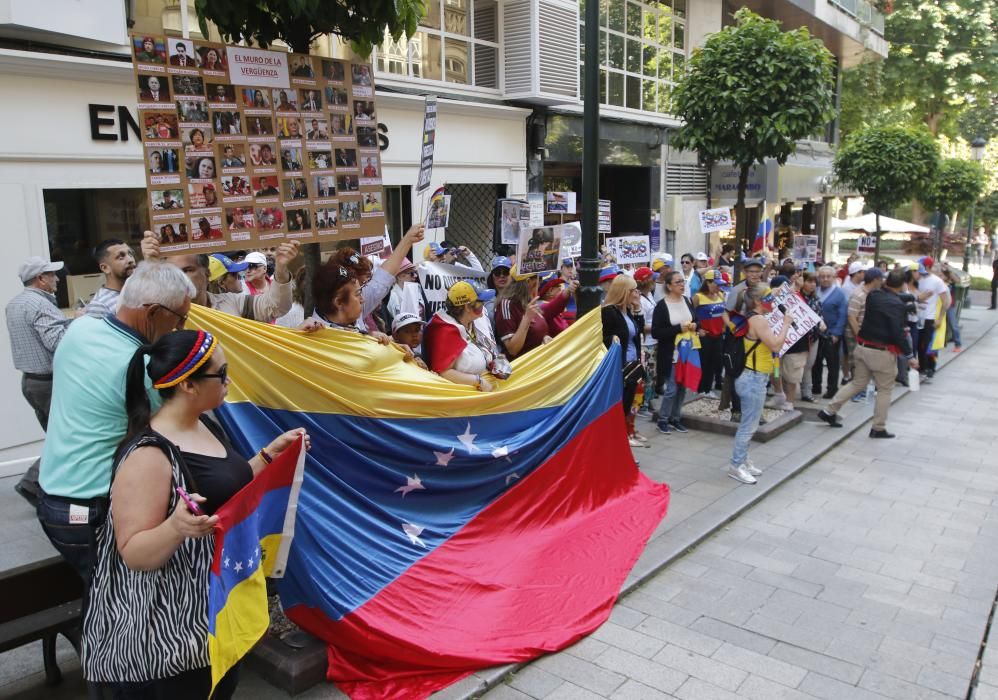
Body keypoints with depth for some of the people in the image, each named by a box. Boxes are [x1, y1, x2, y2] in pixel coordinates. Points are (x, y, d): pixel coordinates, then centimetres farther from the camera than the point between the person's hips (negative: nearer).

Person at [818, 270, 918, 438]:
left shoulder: (873, 295, 2)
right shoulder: (897, 304, -18)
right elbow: (898, 333, -20)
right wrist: (910, 356, -13)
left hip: (863, 346, 7)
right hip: (882, 352, -7)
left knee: (858, 382, 20)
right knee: (885, 389, 9)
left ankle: (829, 411, 16)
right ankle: (878, 428, 15)